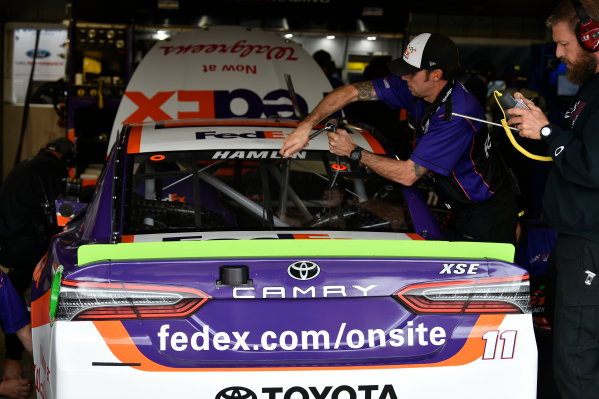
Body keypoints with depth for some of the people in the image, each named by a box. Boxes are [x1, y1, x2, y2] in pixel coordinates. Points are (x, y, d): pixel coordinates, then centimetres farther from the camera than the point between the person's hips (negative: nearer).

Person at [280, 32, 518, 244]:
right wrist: (306, 125, -15)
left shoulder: (458, 114, -31)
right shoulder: (414, 88, -7)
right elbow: (351, 92, -5)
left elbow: (408, 175, -28)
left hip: (486, 215, -8)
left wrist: (353, 152, -18)